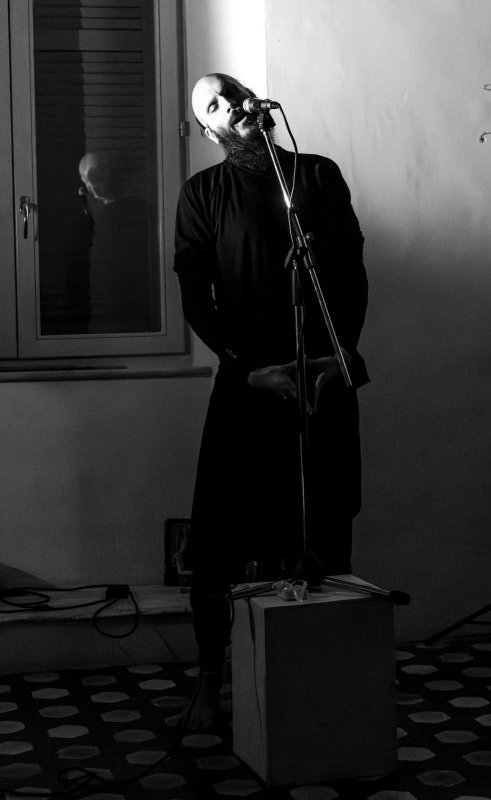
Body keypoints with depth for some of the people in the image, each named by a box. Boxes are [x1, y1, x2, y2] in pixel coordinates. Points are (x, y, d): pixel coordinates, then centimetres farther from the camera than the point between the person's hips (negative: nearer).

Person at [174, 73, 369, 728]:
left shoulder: (319, 175, 12)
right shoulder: (203, 193, 8)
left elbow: (352, 273, 8)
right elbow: (195, 300, 1)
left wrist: (341, 355, -6)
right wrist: (251, 369, -9)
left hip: (325, 380, 1)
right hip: (248, 381, -1)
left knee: (324, 536, 1)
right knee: (223, 535, -5)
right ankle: (210, 681, 6)